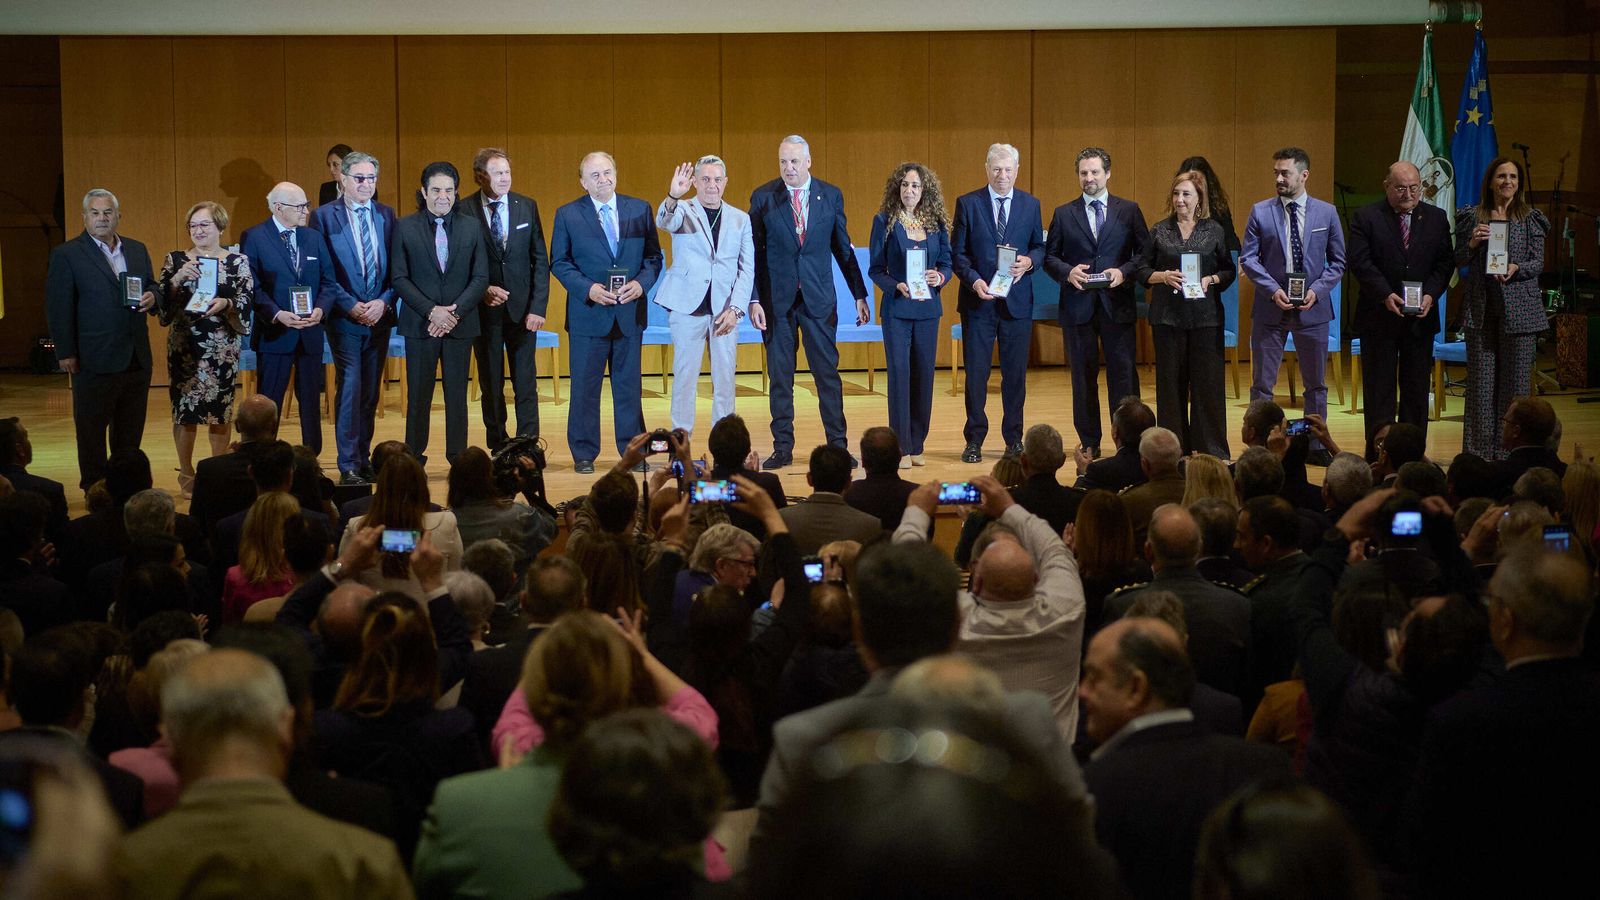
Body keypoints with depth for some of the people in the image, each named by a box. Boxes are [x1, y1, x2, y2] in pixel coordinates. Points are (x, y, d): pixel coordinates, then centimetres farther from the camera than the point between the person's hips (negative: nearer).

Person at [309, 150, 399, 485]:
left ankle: (364, 459, 16)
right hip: (344, 318, -4)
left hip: (379, 316, 4)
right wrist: (351, 306, -13)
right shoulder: (324, 216, -3)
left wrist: (384, 302, -9)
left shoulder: (386, 216, 9)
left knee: (370, 391, 9)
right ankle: (348, 466, -5)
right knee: (350, 388, -9)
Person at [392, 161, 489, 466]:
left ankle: (458, 458, 10)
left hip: (460, 324, 1)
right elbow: (399, 278, -3)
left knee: (457, 395, 4)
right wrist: (431, 311, -14)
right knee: (418, 395, 2)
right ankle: (414, 458, 8)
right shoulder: (405, 228, 1)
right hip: (419, 324, -1)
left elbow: (480, 278, 3)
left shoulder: (471, 228, 6)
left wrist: (454, 312, -11)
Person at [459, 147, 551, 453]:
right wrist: (482, 290, -16)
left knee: (526, 382, 0)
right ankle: (498, 448, 16)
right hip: (484, 309, -1)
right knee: (491, 384, 7)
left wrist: (537, 307, -5)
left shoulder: (527, 207, 3)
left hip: (521, 308, 1)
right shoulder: (463, 210, -4)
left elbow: (540, 260, 2)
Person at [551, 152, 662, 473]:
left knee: (629, 385, 8)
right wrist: (588, 289, -14)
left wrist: (642, 283, -11)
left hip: (630, 312, 2)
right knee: (585, 386, 3)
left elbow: (653, 256, 7)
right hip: (588, 314, -2)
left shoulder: (639, 210, 6)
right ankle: (583, 454, 12)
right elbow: (559, 262, 0)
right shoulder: (568, 215, 0)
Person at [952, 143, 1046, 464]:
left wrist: (1029, 262, -11)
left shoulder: (1031, 205, 7)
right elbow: (958, 252, 0)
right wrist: (974, 280, -15)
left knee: (1016, 373, 5)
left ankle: (1013, 438, 15)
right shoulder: (968, 204, 1)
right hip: (978, 300, -1)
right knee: (975, 373, 1)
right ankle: (974, 440, 8)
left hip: (1017, 301, 2)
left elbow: (1040, 246, 11)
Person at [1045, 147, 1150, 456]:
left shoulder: (1129, 210, 7)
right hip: (1077, 304, 1)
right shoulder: (1064, 214, 9)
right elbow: (1049, 257, 8)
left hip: (1117, 304, -1)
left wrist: (1124, 271, -12)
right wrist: (1068, 272, -11)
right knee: (1083, 375, 5)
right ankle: (1089, 442, 12)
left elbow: (1145, 253, 5)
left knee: (1123, 372, -3)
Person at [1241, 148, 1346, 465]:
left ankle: (1316, 445, 19)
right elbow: (1248, 258, -1)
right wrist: (1273, 290, -14)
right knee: (1262, 383, 2)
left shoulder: (1327, 212, 2)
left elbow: (1337, 261, 5)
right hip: (1270, 308, -1)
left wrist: (1318, 290, -10)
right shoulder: (1260, 212, 0)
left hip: (1312, 308, 1)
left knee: (1316, 383, 9)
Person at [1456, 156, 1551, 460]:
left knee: (1515, 378, 0)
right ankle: (1479, 450, 9)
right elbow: (1459, 260, 9)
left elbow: (1539, 263, 1)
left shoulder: (1530, 219, 4)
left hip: (1518, 307, -1)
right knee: (1480, 378, 3)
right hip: (1481, 307, 1)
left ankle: (1511, 452, 6)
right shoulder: (1473, 216, 8)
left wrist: (1516, 269, -19)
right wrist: (1471, 244, -11)